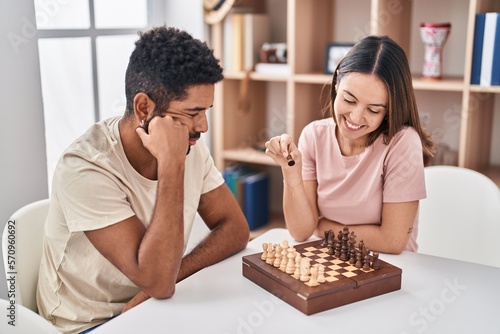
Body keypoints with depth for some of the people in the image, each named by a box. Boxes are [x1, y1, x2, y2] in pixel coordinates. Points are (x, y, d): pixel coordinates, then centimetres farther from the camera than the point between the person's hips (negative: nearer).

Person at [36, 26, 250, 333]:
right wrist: (171, 163, -33)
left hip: (153, 307, 6)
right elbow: (158, 282, -29)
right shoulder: (85, 169, -25)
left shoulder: (191, 146, -7)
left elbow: (235, 228, -5)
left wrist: (170, 276, -20)